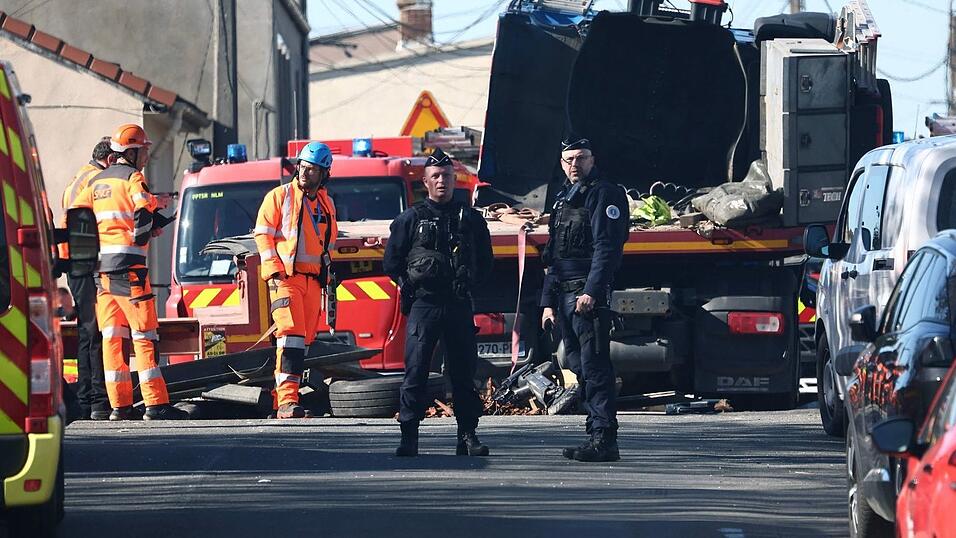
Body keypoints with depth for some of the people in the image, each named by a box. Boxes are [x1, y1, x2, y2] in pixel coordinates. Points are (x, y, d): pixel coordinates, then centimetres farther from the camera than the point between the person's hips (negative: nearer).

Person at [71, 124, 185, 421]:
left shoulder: (96, 182, 17)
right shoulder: (132, 177, -5)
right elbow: (143, 209, -18)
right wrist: (143, 236, -2)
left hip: (100, 268, 7)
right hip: (129, 266, -7)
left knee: (112, 337, 8)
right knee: (144, 335, -6)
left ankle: (119, 406, 6)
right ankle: (156, 404, -10)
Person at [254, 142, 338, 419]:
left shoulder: (326, 204, 15)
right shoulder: (280, 196, -1)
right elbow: (263, 234, -3)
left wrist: (326, 274, 18)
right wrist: (274, 270, -13)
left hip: (313, 279, 6)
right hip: (286, 276, -6)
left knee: (305, 338, 5)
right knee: (291, 334, -19)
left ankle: (281, 397, 12)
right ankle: (286, 401, -26)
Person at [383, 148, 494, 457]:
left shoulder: (470, 219, 11)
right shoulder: (410, 219, 6)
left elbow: (485, 263, 18)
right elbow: (391, 261, 8)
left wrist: (468, 284, 7)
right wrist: (411, 285, 1)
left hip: (459, 306, 2)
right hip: (423, 305, -2)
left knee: (464, 371, 3)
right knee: (416, 371, -7)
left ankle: (467, 436, 7)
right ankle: (409, 437, -5)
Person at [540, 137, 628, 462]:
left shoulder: (605, 195, -4)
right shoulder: (564, 200, 23)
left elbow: (607, 247, -15)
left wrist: (591, 291, -23)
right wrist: (548, 301, 19)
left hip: (589, 293, -9)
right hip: (564, 295, 9)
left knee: (594, 367, -13)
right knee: (580, 367, 8)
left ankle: (604, 438, -16)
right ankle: (597, 432, 11)